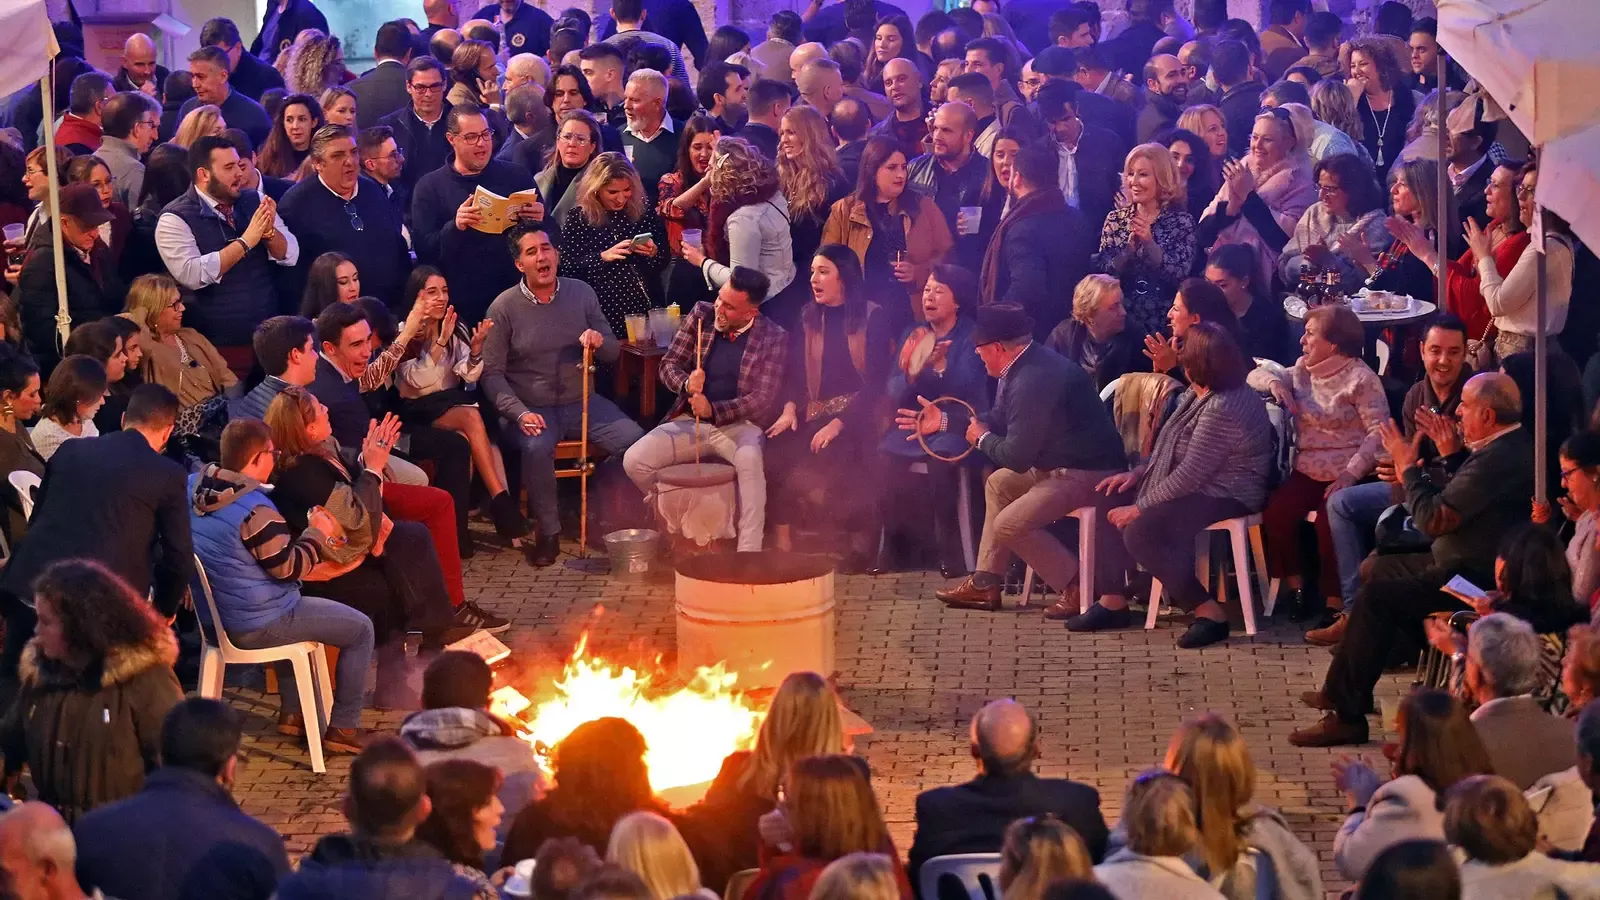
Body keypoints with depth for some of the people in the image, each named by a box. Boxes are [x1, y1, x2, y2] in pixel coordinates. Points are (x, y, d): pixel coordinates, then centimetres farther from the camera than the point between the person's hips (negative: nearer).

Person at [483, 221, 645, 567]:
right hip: (532, 407, -3)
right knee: (537, 447, -36)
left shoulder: (581, 293, 5)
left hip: (581, 402, 3)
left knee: (636, 442, -22)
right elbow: (492, 373, -5)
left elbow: (613, 352, 10)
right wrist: (520, 413, -20)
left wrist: (600, 342, -15)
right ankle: (548, 534, -20)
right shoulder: (504, 307, -3)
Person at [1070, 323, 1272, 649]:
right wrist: (1137, 474, 5)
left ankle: (1209, 613, -20)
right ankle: (1113, 601, 8)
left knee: (1139, 532, -27)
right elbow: (1173, 448, 18)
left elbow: (1191, 474, -27)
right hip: (1201, 486, 11)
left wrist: (1139, 507, -21)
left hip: (1225, 498, -11)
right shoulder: (1198, 393, 6)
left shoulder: (1222, 409, -27)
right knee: (1111, 501, 6)